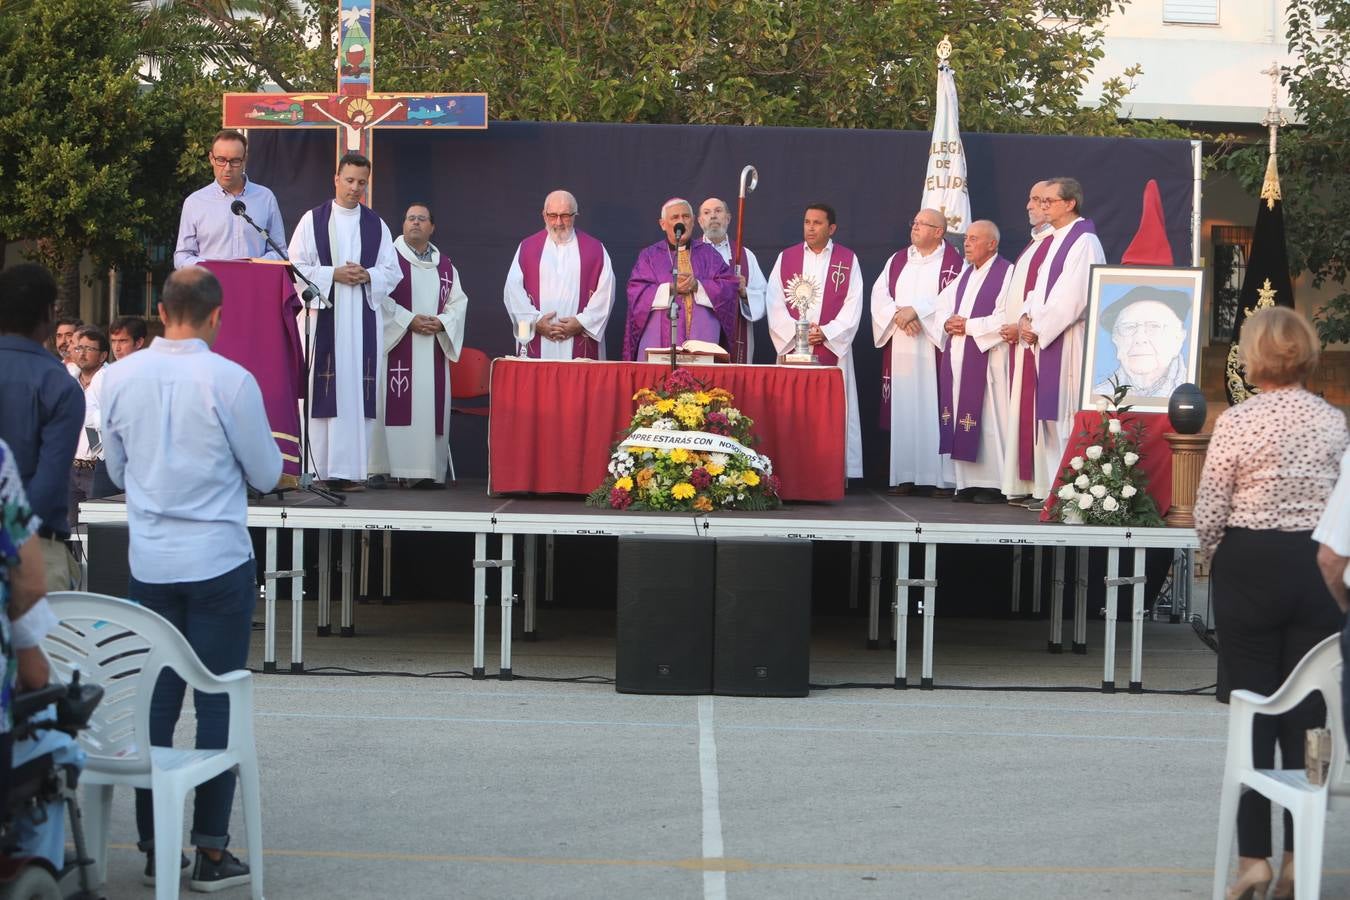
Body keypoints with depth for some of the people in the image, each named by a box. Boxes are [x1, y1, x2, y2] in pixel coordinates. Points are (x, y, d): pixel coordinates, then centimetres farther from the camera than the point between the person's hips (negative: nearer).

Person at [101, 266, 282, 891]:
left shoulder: (121, 377, -1)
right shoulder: (230, 381, -13)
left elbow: (116, 469, 12)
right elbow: (266, 474, -3)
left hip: (149, 563, 4)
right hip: (218, 563, -4)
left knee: (155, 703, 10)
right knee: (218, 705, 2)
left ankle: (154, 846, 14)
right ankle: (210, 851, 5)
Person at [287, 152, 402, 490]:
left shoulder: (376, 225, 13)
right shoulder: (313, 220, 6)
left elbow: (392, 271, 11)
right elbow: (296, 266, 0)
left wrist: (367, 276, -8)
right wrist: (333, 275, -12)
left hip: (362, 319, 2)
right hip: (322, 315, -2)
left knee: (358, 391, -3)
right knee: (321, 389, -6)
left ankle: (351, 468, -2)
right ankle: (316, 469, -4)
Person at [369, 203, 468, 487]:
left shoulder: (445, 266, 16)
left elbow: (458, 301, 12)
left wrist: (442, 322, -8)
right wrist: (409, 320, -15)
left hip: (433, 349, 4)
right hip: (397, 345, -4)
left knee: (431, 405, 0)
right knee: (395, 407, -11)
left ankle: (429, 470, 1)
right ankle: (387, 468, -10)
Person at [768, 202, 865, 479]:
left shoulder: (848, 260, 6)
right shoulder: (786, 258, 10)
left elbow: (853, 305, -1)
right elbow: (775, 304, 3)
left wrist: (826, 333, -12)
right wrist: (796, 331, -11)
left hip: (833, 348, -1)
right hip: (792, 347, 1)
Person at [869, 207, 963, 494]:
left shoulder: (952, 261, 0)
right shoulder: (897, 260, 17)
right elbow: (879, 294, 7)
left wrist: (916, 310, -16)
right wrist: (898, 314, -10)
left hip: (935, 347, -5)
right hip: (900, 348, 5)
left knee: (934, 410, -7)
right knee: (903, 411, 2)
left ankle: (941, 477, -6)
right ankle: (904, 476, 5)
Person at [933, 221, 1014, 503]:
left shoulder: (1007, 273, -6)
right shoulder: (965, 275, 20)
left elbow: (1005, 318, -16)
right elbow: (942, 304, 20)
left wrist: (969, 326, -14)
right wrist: (948, 323, -1)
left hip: (988, 358, -8)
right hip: (958, 358, 8)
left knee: (988, 421, -8)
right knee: (963, 421, 6)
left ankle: (993, 484, -4)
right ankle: (968, 483, 9)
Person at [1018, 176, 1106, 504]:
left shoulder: (1084, 242, -10)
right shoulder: (1052, 241, 18)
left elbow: (1072, 296, -18)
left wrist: (1038, 327, -13)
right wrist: (1027, 317, -1)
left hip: (1070, 341, -9)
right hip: (1045, 340, 9)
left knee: (1067, 413, -8)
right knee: (1049, 413, 8)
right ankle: (1050, 485, 11)